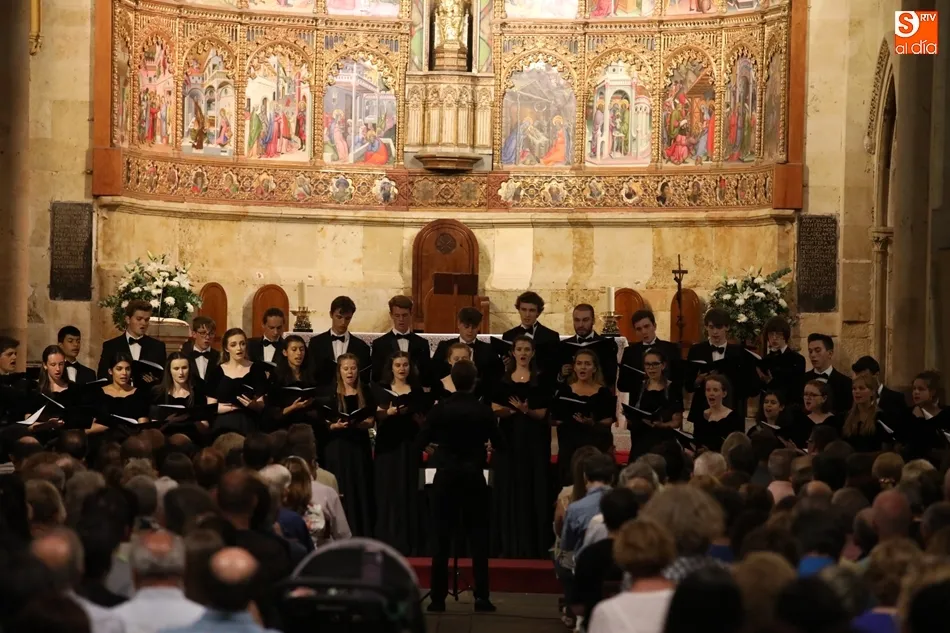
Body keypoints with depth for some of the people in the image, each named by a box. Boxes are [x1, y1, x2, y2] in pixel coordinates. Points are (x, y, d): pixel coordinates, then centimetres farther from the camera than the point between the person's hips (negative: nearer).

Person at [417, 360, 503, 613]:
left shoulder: (440, 409, -6)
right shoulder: (483, 410, -5)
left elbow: (420, 443, -3)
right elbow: (499, 445, 4)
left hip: (447, 475, 0)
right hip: (473, 476, 0)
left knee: (442, 538, 4)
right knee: (478, 537, 6)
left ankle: (438, 598, 2)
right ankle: (481, 597, 1)